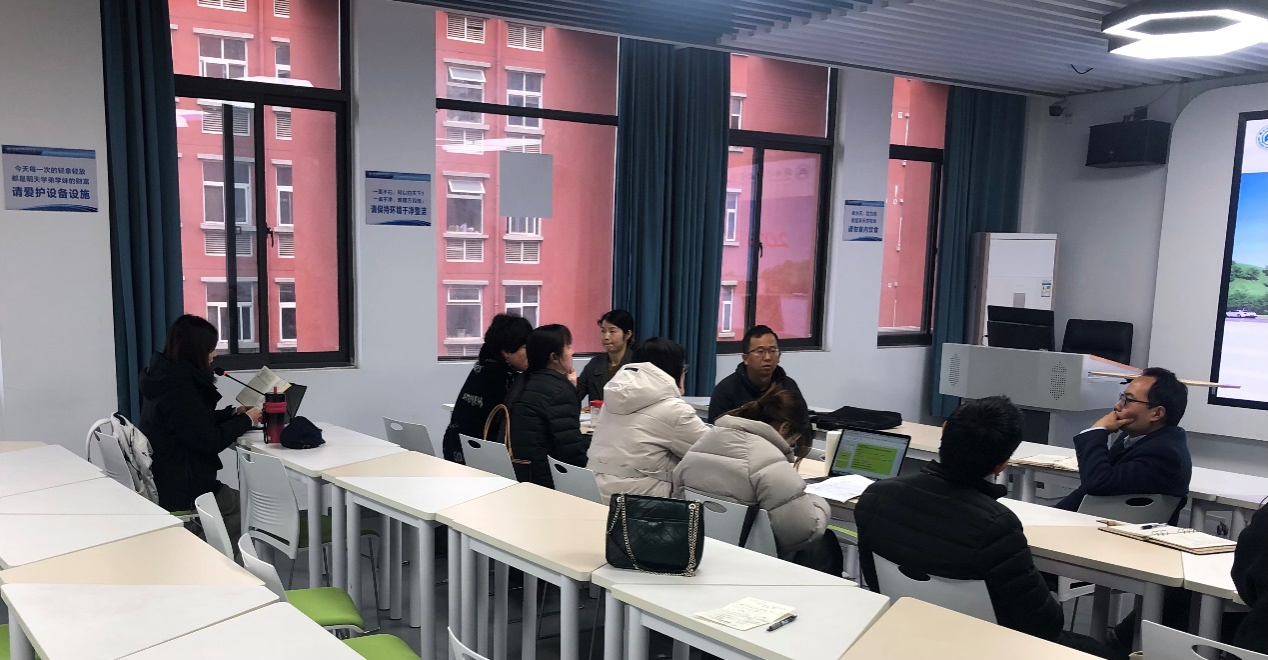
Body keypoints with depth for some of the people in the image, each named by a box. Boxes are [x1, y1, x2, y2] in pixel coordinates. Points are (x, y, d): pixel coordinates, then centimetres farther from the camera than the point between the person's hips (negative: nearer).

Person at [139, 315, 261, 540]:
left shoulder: (166, 378, 6)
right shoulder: (179, 390, -23)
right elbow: (210, 442, -21)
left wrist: (234, 413, 6)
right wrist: (246, 420, -9)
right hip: (182, 493, -9)